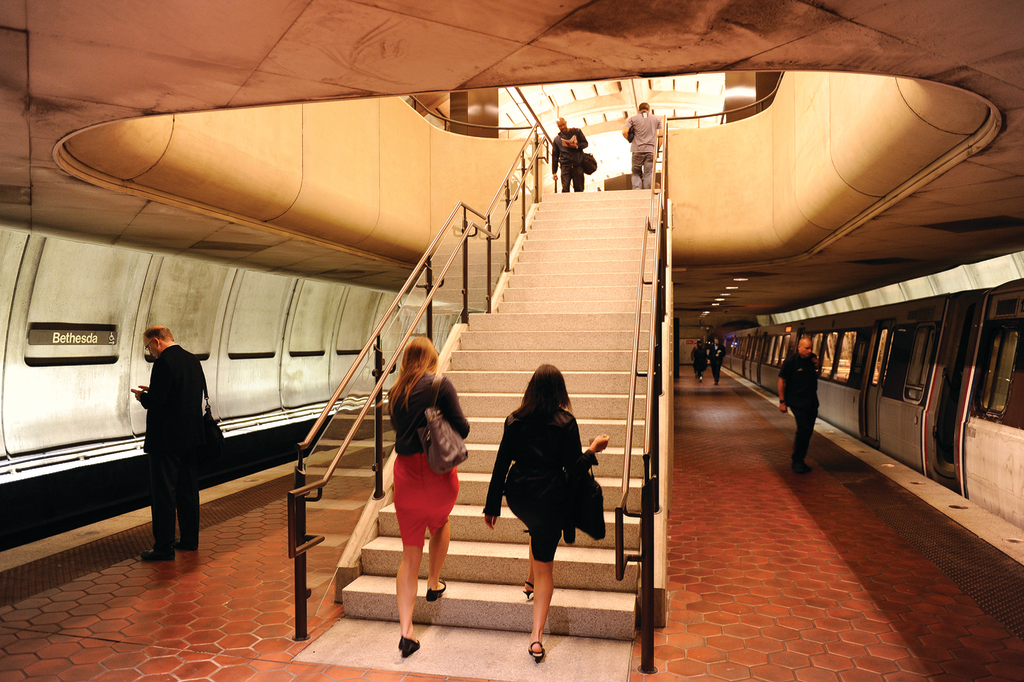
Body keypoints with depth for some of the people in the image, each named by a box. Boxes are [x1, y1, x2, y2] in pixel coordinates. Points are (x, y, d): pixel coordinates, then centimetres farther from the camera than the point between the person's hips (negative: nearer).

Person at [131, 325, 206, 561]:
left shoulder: (164, 363, -16)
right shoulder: (193, 360, 10)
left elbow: (156, 401, -22)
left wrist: (142, 396, 0)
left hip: (167, 440, -8)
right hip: (192, 437, 8)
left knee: (163, 494, 0)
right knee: (188, 490, 15)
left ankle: (164, 548, 5)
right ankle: (190, 540, 24)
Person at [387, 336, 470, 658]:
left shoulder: (394, 392, 6)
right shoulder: (440, 385, -7)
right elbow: (462, 428, -8)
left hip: (406, 474, 3)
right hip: (439, 474, -3)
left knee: (410, 555, 11)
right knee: (440, 525, 32)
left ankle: (406, 631, 7)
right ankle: (434, 584, 44)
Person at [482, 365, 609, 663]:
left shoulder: (515, 420, 1)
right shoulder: (566, 422, -8)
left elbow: (501, 465, 2)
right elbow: (573, 468, -8)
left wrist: (491, 507, 9)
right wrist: (593, 450, 10)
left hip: (518, 496, 3)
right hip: (550, 498, -3)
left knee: (538, 529, 38)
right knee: (544, 565, 7)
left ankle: (532, 581, 43)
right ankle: (537, 636, 6)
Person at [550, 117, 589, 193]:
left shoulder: (577, 132, 11)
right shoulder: (557, 139, 13)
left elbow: (585, 143, 12)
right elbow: (554, 156, 14)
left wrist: (577, 146, -11)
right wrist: (554, 172, 9)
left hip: (578, 165, 0)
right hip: (565, 166, 0)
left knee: (579, 189, -2)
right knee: (565, 189, -12)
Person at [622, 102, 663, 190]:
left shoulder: (633, 119, 11)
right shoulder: (657, 119, 16)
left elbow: (624, 132, -3)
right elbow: (661, 135, 7)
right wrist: (657, 149, 13)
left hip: (637, 150, -1)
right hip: (651, 150, 1)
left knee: (636, 173, 7)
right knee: (648, 174, 1)